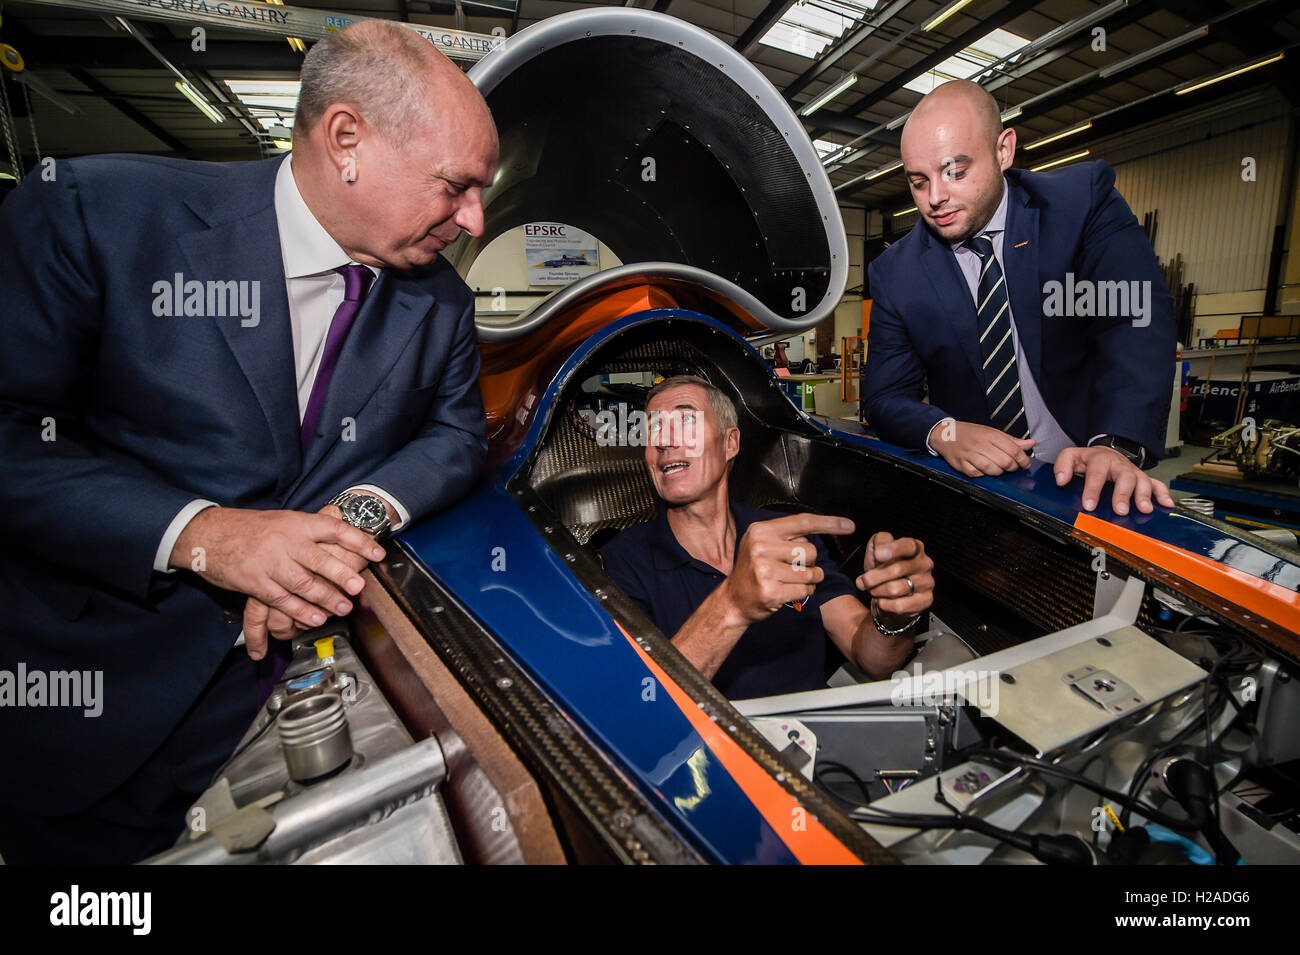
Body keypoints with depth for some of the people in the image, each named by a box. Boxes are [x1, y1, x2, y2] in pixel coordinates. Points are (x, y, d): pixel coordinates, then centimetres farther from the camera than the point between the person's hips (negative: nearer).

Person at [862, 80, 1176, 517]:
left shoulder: (1083, 198, -2)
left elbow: (1138, 314, -15)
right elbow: (886, 395, 0)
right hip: (973, 487, 1)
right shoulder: (894, 272, 1)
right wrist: (943, 432, -22)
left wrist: (1118, 445, -31)